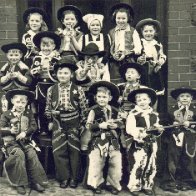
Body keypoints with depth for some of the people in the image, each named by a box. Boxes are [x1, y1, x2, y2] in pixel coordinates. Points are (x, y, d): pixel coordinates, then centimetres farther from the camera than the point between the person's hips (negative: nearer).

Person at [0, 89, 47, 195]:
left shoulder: (29, 113, 9)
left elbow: (34, 126, 1)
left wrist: (25, 133, -16)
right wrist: (10, 131, -24)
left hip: (26, 141, 3)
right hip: (11, 142, -3)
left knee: (32, 154, -22)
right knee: (19, 154, -30)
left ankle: (35, 181, -10)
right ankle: (20, 183, -19)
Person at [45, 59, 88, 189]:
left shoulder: (77, 89, -6)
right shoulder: (51, 90, 0)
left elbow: (84, 108, -2)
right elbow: (48, 107, 9)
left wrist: (82, 123, -2)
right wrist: (50, 121, 7)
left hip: (73, 123, -2)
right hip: (58, 123, 2)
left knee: (74, 150, 6)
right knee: (59, 151, 2)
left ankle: (74, 178, 19)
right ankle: (64, 177, 15)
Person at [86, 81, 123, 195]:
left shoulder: (114, 111, 8)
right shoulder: (94, 110, -3)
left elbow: (120, 124, 12)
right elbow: (88, 125, -8)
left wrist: (116, 125, -9)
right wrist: (100, 125, -18)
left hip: (113, 141, 3)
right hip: (98, 140, -3)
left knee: (116, 163, 5)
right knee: (97, 163, 1)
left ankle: (112, 184, 21)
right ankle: (96, 184, 20)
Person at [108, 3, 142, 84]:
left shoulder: (133, 31, 6)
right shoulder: (111, 32, 14)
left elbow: (138, 49, -4)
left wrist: (126, 54, -14)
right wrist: (112, 55, -11)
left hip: (129, 63, -2)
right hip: (114, 66, 2)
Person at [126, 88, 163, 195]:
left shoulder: (154, 115, 10)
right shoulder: (133, 114, -11)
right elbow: (129, 129, -20)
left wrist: (158, 129, -1)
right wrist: (139, 131, -33)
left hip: (151, 143, 6)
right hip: (138, 144, -6)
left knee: (151, 166, 12)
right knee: (137, 165, -6)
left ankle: (147, 186, 27)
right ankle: (134, 186, 10)